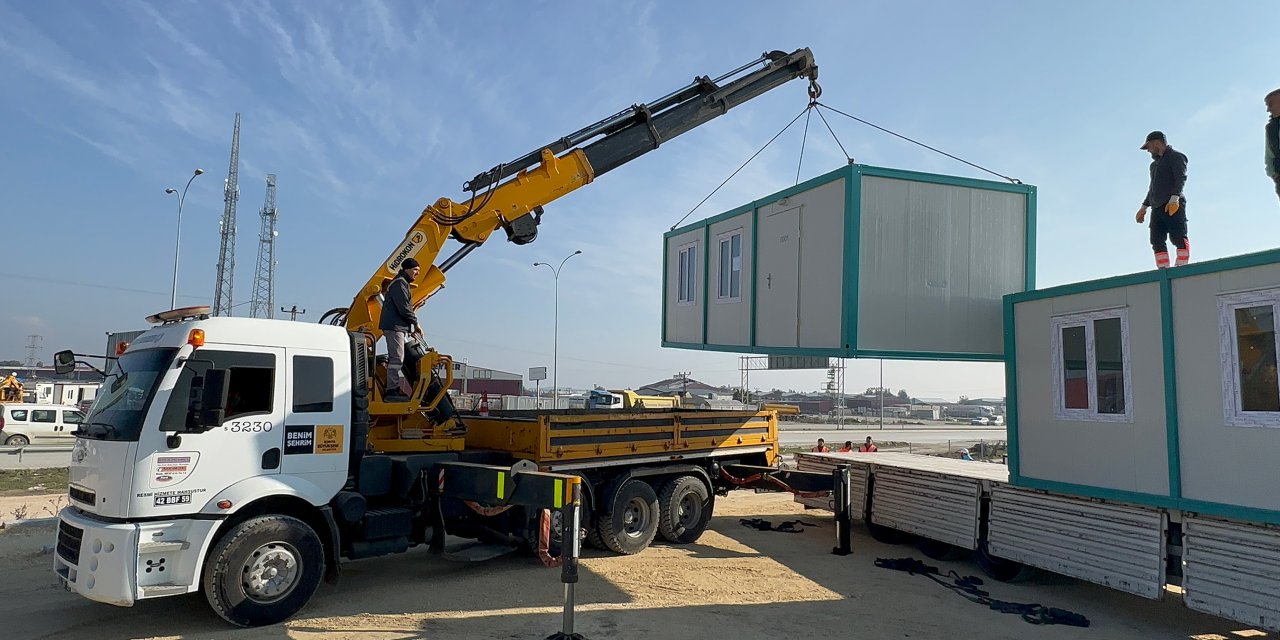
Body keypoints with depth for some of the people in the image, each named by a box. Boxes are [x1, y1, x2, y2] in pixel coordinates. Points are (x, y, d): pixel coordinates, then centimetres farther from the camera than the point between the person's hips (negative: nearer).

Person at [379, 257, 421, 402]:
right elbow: (404, 308, -17)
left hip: (398, 326, 11)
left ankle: (394, 390, 14)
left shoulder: (403, 283, 23)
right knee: (396, 358, -13)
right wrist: (415, 322, -6)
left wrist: (411, 327, 14)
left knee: (396, 359, 11)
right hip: (394, 326, -11)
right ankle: (391, 390, -14)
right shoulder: (399, 283, -10)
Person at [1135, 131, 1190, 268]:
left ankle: (1181, 268, -16)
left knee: (1179, 238, -12)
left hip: (1174, 206, -8)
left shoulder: (1176, 157, 3)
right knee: (1157, 241, -2)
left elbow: (1181, 178, -11)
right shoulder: (1154, 163, 29)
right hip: (1157, 208, 8)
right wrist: (1144, 207, 25)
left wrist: (1174, 197, -24)